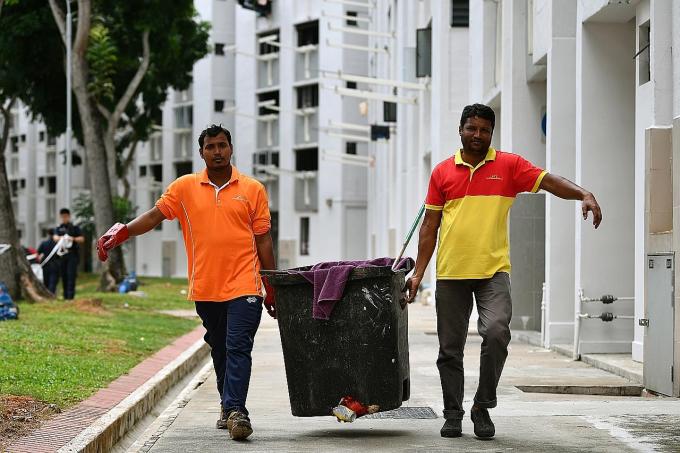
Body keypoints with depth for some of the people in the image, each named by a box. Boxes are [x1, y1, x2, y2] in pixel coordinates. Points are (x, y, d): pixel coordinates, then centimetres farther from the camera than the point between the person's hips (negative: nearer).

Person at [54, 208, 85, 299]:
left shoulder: (75, 228, 11)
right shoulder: (58, 229, 17)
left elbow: (82, 239, 2)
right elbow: (55, 237, -1)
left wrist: (73, 239, -17)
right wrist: (61, 238, -23)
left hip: (73, 255, -3)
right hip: (62, 254, 3)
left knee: (71, 275, -12)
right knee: (63, 275, 3)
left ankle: (70, 295, -18)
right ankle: (65, 296, 8)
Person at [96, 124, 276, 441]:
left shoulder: (253, 190, 3)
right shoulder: (184, 187, 6)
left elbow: (263, 240, 6)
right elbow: (155, 215, 1)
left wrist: (272, 289, 5)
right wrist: (122, 233, -17)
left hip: (243, 285, -3)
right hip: (205, 287, 3)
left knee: (238, 347, -12)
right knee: (219, 349, 14)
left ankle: (235, 410, -17)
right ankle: (228, 405, 27)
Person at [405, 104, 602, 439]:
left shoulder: (508, 166, 5)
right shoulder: (442, 172, 9)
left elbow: (549, 181, -4)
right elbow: (430, 226, 11)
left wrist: (584, 195, -24)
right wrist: (418, 273, 7)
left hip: (493, 270, -2)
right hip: (450, 273, 2)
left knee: (496, 332, -21)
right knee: (450, 348, 6)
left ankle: (483, 406, -4)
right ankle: (453, 414, 18)